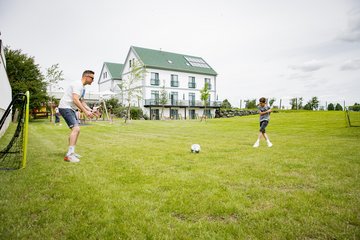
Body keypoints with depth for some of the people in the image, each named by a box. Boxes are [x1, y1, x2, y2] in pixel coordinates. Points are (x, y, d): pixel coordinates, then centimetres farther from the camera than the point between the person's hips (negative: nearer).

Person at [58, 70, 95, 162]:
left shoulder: (83, 88, 16)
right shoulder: (78, 85, -15)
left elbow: (81, 102, 21)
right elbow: (75, 100, -26)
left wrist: (90, 110, 8)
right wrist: (85, 112, -28)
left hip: (71, 109, 11)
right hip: (65, 107, -11)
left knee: (76, 129, 13)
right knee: (76, 128, -21)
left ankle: (71, 152, 22)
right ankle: (69, 155, -23)